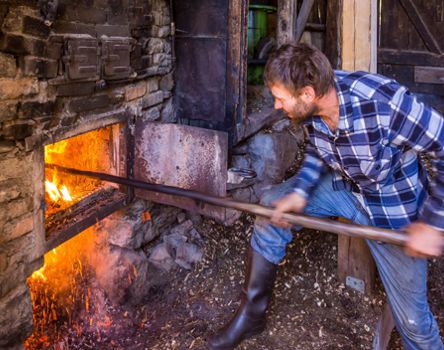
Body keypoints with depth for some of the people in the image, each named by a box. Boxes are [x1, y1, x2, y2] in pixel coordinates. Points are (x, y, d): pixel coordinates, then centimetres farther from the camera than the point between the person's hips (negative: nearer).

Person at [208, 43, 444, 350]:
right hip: (344, 185, 6)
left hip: (393, 211, -5)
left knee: (412, 318, 1)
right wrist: (299, 191, -13)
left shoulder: (386, 104, -37)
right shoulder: (313, 106, -17)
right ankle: (252, 313, 10)